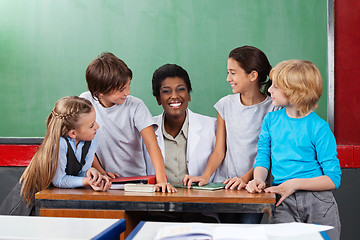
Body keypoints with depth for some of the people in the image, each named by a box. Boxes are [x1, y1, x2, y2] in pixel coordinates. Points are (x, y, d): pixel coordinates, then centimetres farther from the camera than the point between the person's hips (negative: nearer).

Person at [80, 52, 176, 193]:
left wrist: (161, 179, -30)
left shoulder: (136, 106, -9)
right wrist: (100, 172, -11)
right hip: (104, 181, 1)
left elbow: (152, 144, -17)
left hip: (135, 178, -1)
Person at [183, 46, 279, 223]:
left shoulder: (272, 108, -3)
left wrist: (245, 178, -23)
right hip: (224, 184, 2)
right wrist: (205, 176, -12)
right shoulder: (226, 104, 7)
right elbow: (219, 151, 5)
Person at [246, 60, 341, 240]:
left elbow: (333, 179, -9)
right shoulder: (271, 120, 6)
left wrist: (295, 184, -18)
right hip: (284, 204, 3)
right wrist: (258, 180, -13)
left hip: (318, 204, -2)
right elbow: (263, 157, 8)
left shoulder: (319, 128, -9)